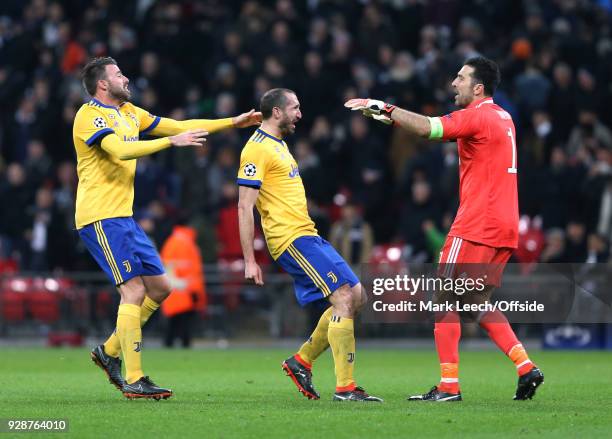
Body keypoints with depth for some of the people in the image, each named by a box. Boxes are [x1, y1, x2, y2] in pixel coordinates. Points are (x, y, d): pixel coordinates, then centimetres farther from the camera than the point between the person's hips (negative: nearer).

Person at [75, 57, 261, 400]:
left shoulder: (129, 112, 18)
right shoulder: (90, 115, -10)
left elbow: (180, 126, 21)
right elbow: (120, 150, -26)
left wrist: (233, 123, 19)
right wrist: (172, 141, -28)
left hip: (124, 217, 9)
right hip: (101, 217, -9)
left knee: (160, 288, 8)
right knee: (134, 291, -14)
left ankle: (110, 351, 18)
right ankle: (134, 381, -14)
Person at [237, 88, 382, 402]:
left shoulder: (278, 144, 21)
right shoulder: (257, 149, -11)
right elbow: (245, 207, -15)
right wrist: (249, 261, -17)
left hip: (307, 235, 10)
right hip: (292, 238, -10)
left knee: (356, 296, 8)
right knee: (344, 298, -15)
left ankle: (301, 361, 15)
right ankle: (345, 387, -15)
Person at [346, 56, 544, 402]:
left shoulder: (477, 116, -11)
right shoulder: (503, 117, 17)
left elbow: (427, 128, -22)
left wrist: (384, 108, -14)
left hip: (476, 226, -9)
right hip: (505, 228, 9)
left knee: (444, 300, -4)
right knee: (479, 303, 16)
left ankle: (449, 386, -8)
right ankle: (526, 367, 4)